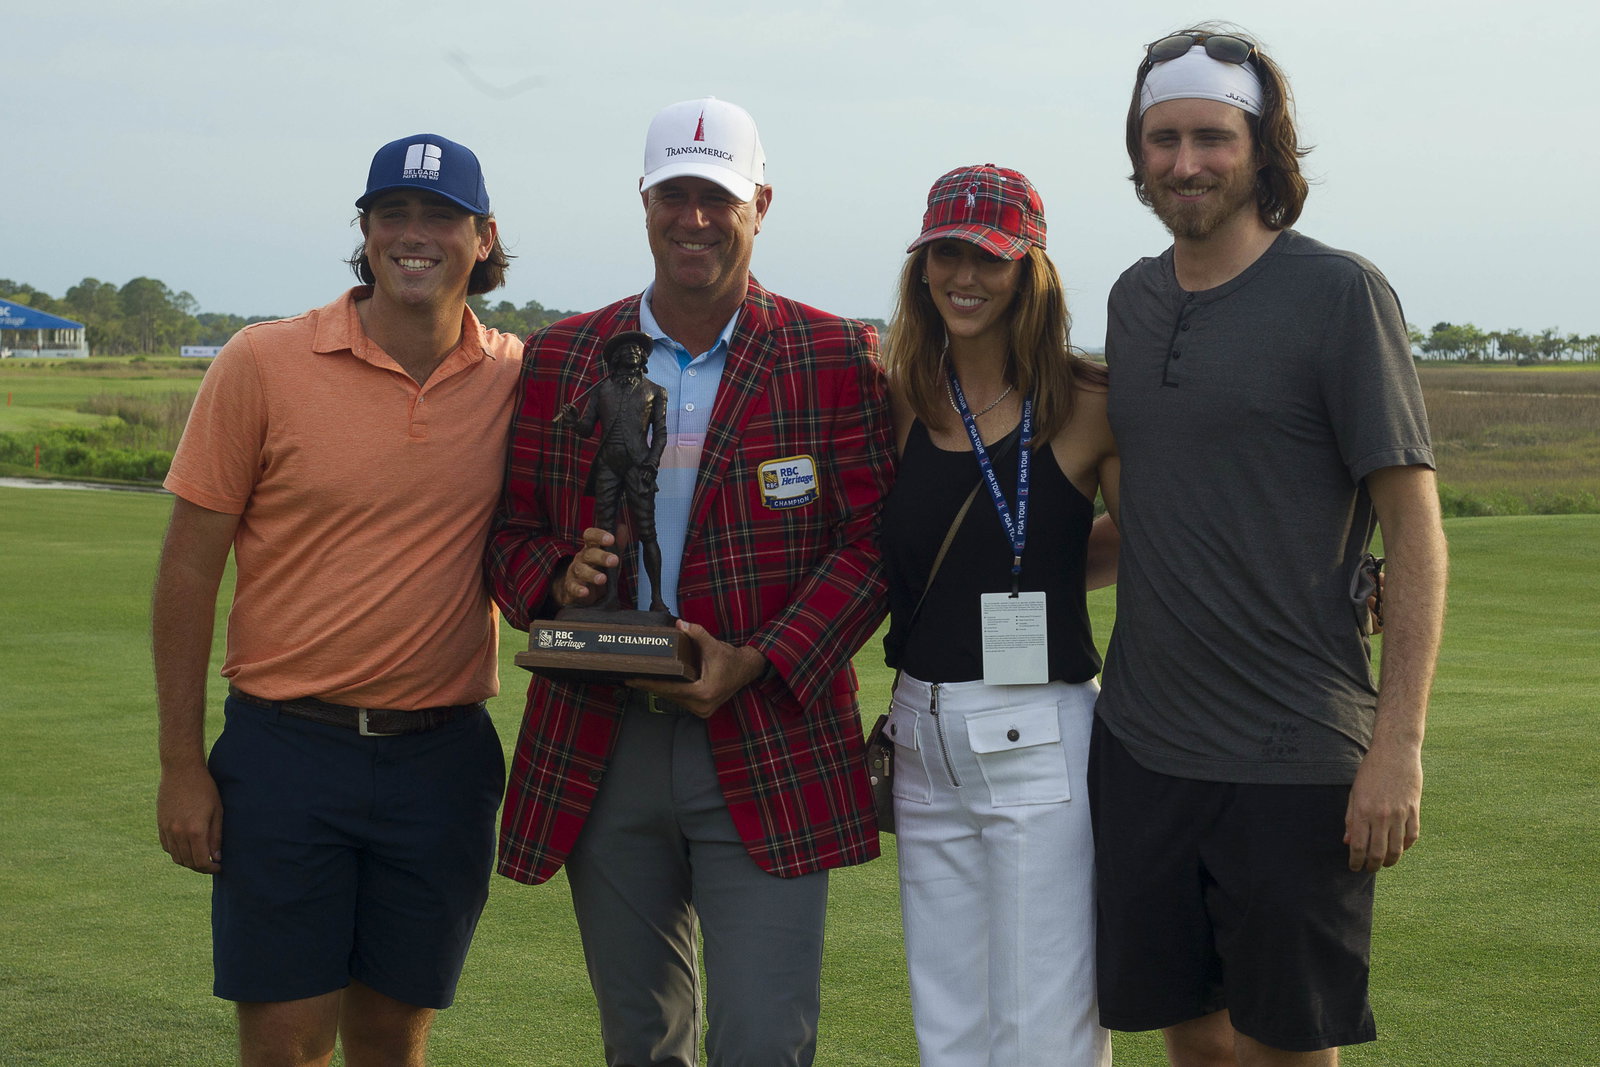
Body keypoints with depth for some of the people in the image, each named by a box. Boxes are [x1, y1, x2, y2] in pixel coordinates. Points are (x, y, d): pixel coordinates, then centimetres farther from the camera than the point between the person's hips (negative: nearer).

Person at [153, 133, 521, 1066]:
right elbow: (191, 567, -2)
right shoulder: (264, 364, -5)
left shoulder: (518, 381, 1)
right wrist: (181, 764, -4)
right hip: (285, 751, -2)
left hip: (443, 760, 2)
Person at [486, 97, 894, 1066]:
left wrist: (755, 664, -16)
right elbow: (511, 526, 12)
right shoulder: (562, 357, 8)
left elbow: (874, 542, -5)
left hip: (767, 756, -3)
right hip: (597, 755, 3)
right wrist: (554, 580, -12)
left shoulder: (836, 358, -1)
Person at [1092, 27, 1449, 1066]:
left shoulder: (1340, 293, -7)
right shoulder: (1135, 299, 11)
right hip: (1140, 743, 5)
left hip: (1295, 756, -5)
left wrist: (1399, 743, -15)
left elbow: (1414, 524, -9)